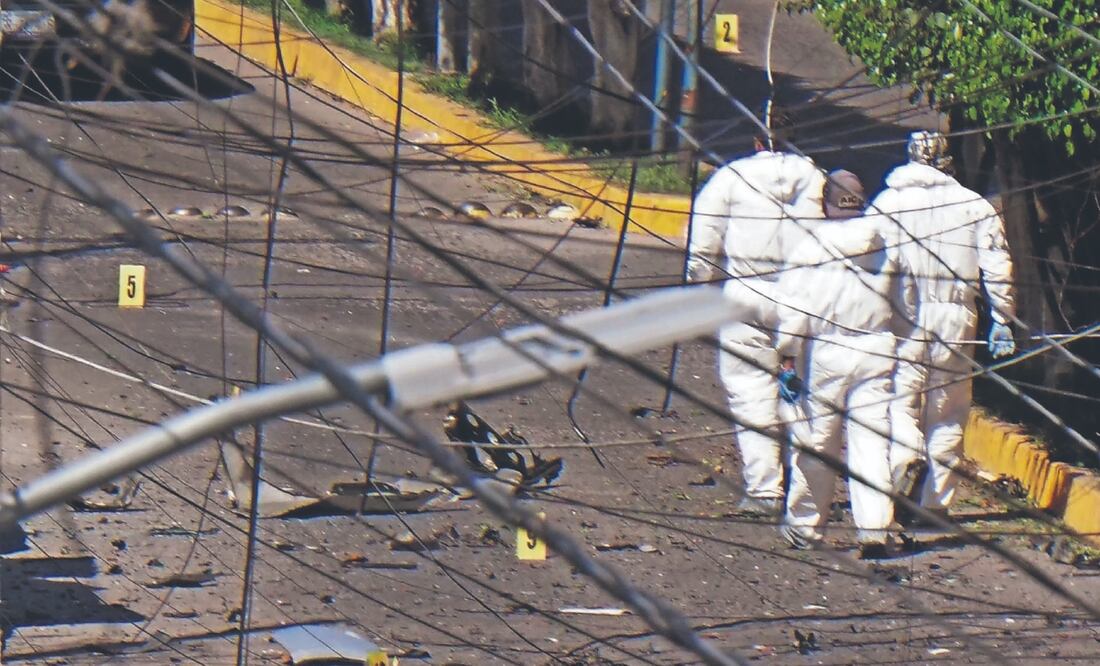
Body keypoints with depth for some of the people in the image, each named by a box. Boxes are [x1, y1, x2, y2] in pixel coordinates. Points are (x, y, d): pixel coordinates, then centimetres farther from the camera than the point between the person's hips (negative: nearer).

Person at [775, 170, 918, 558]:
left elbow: (794, 312, -7)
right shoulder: (888, 251, 6)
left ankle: (803, 525, 18)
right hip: (877, 352, 2)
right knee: (871, 442, -1)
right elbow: (907, 312, 14)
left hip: (826, 353, -2)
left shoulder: (809, 250, -5)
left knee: (817, 441, 8)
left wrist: (787, 357, -1)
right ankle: (874, 529, -10)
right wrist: (896, 347, 27)